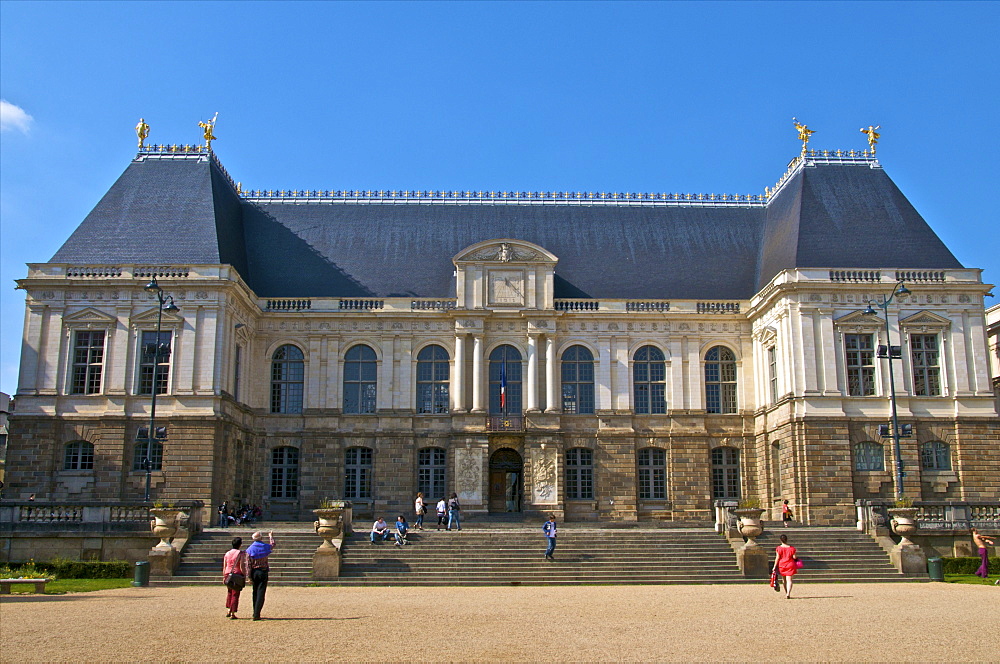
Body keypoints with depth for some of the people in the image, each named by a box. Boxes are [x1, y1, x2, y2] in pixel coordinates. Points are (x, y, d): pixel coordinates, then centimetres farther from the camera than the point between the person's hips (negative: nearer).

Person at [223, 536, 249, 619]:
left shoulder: (227, 553, 6)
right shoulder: (241, 553, -9)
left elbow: (224, 567, 8)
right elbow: (242, 567, -12)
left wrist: (224, 577, 15)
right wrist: (245, 577, -3)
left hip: (228, 575, 5)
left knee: (229, 592, 23)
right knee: (235, 594, 2)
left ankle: (229, 611, 22)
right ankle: (233, 614, 4)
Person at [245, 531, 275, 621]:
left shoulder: (250, 549, -3)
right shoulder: (265, 547, -2)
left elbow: (248, 564, -5)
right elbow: (272, 545, 23)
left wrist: (249, 576, -2)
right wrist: (271, 536, 41)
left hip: (254, 572, 2)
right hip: (263, 572, -2)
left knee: (255, 593, 15)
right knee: (261, 594, -3)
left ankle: (255, 613, 20)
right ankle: (256, 615, -10)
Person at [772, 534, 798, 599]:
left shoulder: (778, 548, -7)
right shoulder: (791, 548, -4)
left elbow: (777, 558, -7)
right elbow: (794, 557, -3)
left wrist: (774, 567, -2)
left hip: (781, 565, 1)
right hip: (790, 565, -1)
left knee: (784, 580, 17)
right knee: (789, 580, -3)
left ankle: (786, 594, 24)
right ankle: (788, 594, -21)